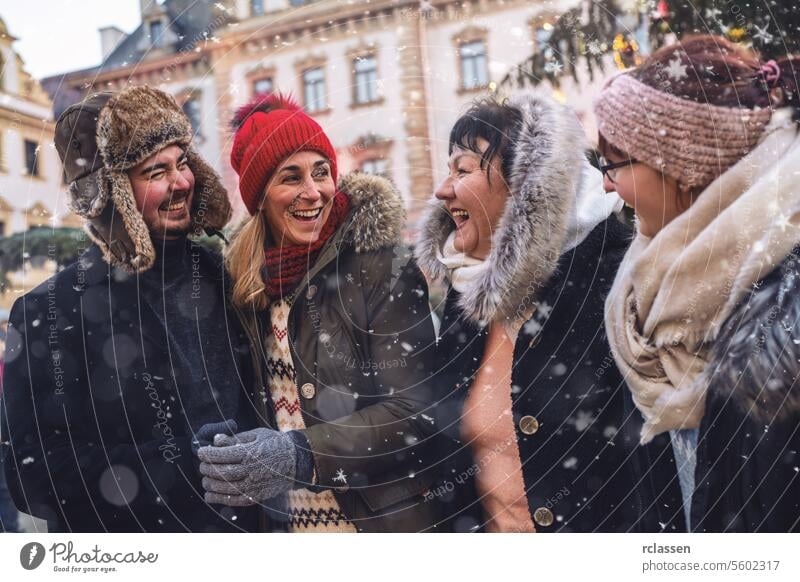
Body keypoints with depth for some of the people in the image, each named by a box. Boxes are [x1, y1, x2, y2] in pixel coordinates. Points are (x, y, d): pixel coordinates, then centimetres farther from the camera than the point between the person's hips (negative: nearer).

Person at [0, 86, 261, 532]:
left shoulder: (222, 277, -3)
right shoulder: (53, 310, -13)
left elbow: (258, 400, 6)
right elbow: (36, 474, -16)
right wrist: (182, 464, -23)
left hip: (242, 525, 4)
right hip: (126, 548, -3)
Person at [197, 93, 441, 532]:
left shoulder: (381, 266, -14)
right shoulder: (245, 279, 0)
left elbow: (412, 411, -19)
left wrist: (301, 455, -28)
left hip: (382, 520, -4)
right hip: (285, 521, 4)